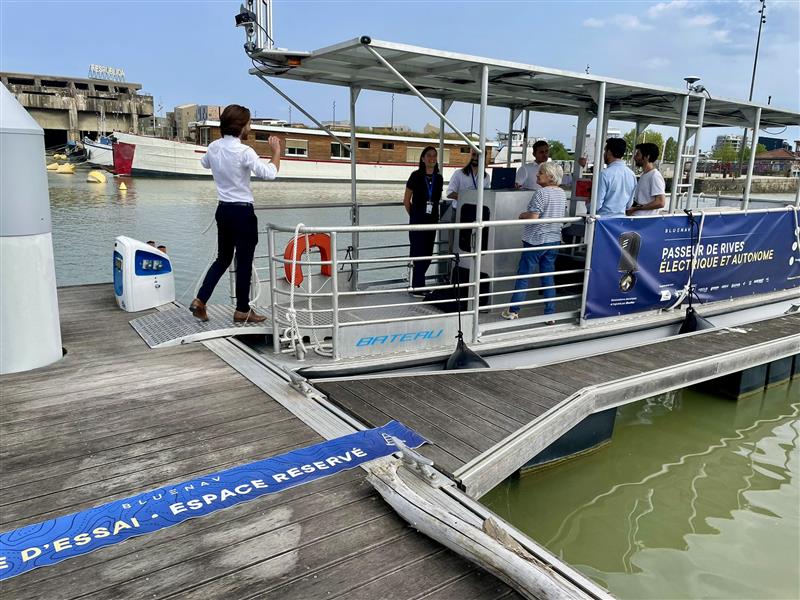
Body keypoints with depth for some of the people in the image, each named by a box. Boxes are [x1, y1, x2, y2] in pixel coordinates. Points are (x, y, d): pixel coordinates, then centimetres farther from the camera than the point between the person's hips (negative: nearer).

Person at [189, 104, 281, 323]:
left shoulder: (214, 147, 4)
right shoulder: (244, 152, -18)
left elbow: (205, 163, 25)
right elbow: (270, 173, -23)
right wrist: (276, 151, -8)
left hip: (223, 210, 7)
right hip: (242, 212, -7)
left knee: (223, 258, 18)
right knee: (244, 262, 4)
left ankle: (200, 300, 12)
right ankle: (242, 310, 14)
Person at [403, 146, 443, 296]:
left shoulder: (438, 178, 6)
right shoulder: (416, 176, -6)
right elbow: (406, 201, 1)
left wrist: (436, 216, 10)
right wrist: (415, 216, 8)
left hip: (432, 221, 5)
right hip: (417, 221, -5)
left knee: (428, 255, 7)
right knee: (419, 254, -4)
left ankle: (417, 283, 22)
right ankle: (418, 288, 4)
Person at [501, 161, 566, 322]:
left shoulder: (541, 193, -17)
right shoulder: (562, 193, 7)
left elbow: (533, 217, -21)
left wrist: (522, 215, -4)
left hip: (536, 240, -7)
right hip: (554, 240, 7)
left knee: (523, 275, 4)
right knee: (548, 277, 11)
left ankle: (513, 311, 10)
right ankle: (550, 314, 12)